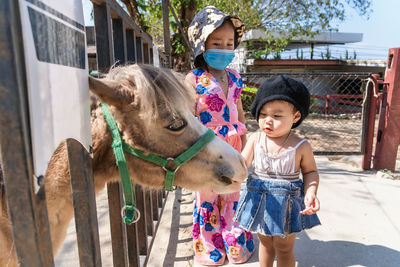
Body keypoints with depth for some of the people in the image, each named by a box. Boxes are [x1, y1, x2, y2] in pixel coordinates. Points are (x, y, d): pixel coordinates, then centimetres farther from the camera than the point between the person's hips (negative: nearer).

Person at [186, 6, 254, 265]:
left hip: (232, 146, 5)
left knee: (232, 197, 17)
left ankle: (234, 243, 39)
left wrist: (245, 141, 13)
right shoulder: (194, 79, -12)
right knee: (207, 198, 11)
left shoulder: (234, 77, 5)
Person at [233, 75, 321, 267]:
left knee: (284, 249, 18)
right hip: (259, 200, 3)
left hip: (287, 202, -2)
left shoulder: (301, 146, -13)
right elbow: (242, 163, -11)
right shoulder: (255, 139, -9)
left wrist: (310, 193, -17)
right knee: (265, 243, 25)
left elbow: (310, 172, -1)